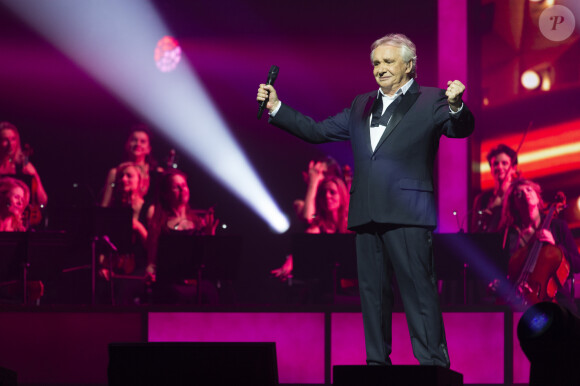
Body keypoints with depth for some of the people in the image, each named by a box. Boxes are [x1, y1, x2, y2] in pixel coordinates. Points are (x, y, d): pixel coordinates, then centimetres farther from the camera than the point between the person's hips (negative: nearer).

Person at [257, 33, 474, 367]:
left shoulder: (430, 102, 3)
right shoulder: (361, 106, 20)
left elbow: (460, 129, -10)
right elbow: (317, 131, 23)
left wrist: (456, 107, -33)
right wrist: (276, 108, 17)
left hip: (407, 214, -6)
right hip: (367, 215, 6)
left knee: (419, 289, -9)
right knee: (372, 290, 9)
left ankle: (434, 365, -8)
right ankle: (377, 362, 16)